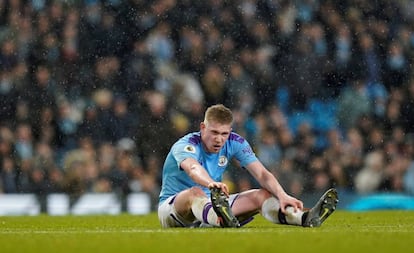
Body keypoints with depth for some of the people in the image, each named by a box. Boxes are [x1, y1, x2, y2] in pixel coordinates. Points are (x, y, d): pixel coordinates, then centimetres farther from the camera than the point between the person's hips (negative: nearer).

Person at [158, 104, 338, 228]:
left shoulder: (235, 143, -3)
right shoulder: (185, 146, -21)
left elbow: (261, 174, -13)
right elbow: (193, 168, -46)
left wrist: (282, 195, -33)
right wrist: (211, 183, -69)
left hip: (212, 203, 6)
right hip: (171, 206, -6)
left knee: (261, 195, -14)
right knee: (195, 193, -41)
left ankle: (305, 218, -38)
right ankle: (221, 220, -74)